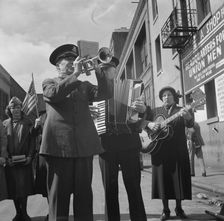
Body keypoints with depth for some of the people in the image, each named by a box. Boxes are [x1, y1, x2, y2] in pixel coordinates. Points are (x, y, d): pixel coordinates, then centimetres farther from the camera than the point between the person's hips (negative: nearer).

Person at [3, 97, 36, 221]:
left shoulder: (27, 123, 4)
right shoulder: (5, 124, 7)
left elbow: (32, 141, 2)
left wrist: (30, 156, -9)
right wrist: (6, 157, -6)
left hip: (24, 160, -1)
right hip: (10, 161, 2)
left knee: (23, 186, -1)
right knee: (13, 187, 7)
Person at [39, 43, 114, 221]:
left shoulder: (84, 85, 23)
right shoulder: (49, 83, 14)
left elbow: (106, 93, 6)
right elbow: (54, 93, -10)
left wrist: (98, 70, -4)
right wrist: (75, 74, -11)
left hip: (84, 145, 3)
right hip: (59, 144, -3)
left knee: (84, 192, 5)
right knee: (59, 193, 0)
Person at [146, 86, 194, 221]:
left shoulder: (181, 110, 7)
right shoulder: (156, 111, 13)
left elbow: (190, 124, -9)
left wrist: (188, 116, -32)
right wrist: (149, 124, -10)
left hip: (178, 150, -1)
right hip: (160, 150, 1)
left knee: (179, 178, 2)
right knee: (162, 179, 1)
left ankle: (179, 208, 18)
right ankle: (166, 210, 13)